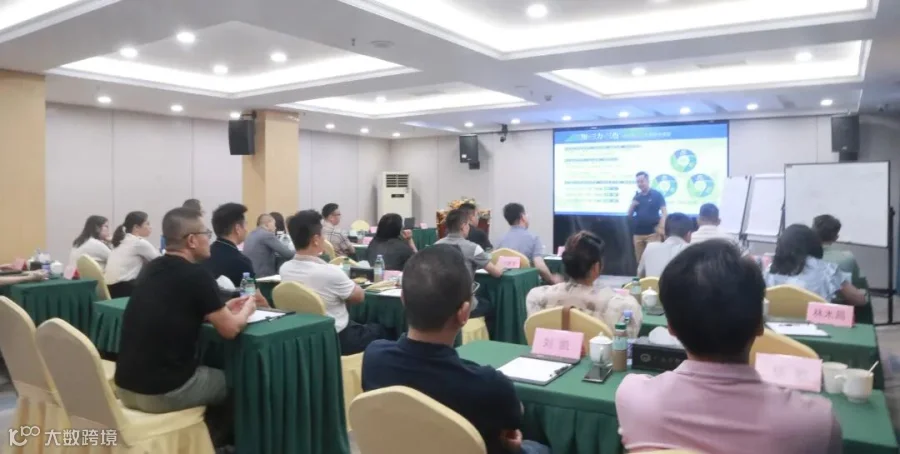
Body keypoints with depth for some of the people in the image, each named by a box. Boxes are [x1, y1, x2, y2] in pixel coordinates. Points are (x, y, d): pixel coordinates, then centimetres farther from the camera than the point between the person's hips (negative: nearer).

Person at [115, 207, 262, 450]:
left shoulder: (152, 268, 6)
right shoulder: (195, 274, -16)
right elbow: (231, 329, -9)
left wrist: (223, 307, 20)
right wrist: (248, 308, 11)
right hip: (163, 392, -7)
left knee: (211, 374, 29)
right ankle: (211, 442, 36)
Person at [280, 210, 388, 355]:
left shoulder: (284, 269, -9)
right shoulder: (330, 272, -29)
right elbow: (359, 296, -10)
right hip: (337, 339, -7)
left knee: (358, 324, 32)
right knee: (380, 330, 21)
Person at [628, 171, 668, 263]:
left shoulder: (657, 195, -1)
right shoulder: (636, 197, 13)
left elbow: (664, 212, -7)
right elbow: (629, 215, 14)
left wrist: (662, 226, -21)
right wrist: (633, 205, -6)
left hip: (652, 233, -5)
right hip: (637, 234, 5)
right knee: (640, 260, 8)